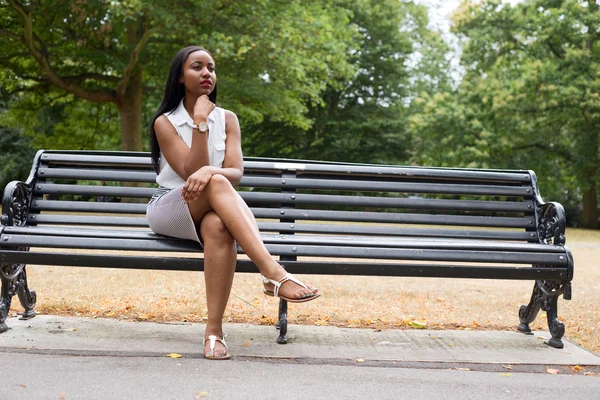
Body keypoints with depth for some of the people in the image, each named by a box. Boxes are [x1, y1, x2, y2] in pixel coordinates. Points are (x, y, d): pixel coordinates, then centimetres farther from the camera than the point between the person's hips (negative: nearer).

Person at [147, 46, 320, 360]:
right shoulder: (165, 122, 1)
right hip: (169, 210, -2)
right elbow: (190, 172, -14)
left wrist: (209, 171, -29)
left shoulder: (227, 119, 9)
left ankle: (214, 331, -42)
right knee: (217, 184, -36)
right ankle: (273, 273, -50)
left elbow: (236, 173, -7)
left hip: (211, 212, 2)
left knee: (218, 227, -38)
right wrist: (201, 123, -17)